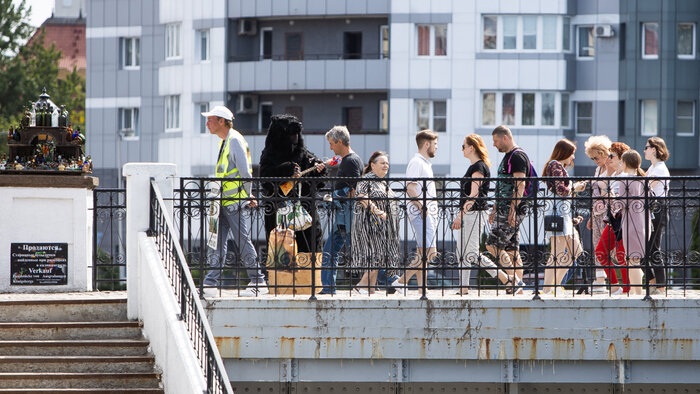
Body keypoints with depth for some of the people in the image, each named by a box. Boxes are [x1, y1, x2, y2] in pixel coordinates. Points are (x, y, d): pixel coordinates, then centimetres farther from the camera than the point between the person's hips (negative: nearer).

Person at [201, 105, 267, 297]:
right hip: (224, 201, 9)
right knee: (217, 242, 4)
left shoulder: (235, 140, -12)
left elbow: (244, 172, -14)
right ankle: (211, 283, 3)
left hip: (235, 202, -9)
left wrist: (248, 196, -10)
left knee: (242, 242, -5)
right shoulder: (224, 142, 18)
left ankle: (258, 283, 0)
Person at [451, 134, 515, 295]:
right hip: (469, 214, 10)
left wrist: (461, 214, -25)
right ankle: (463, 288, 10)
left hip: (476, 213, -10)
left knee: (471, 254, -12)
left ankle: (505, 278, -10)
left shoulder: (478, 167, -13)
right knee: (462, 253, 8)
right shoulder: (474, 167, 18)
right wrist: (460, 216, 24)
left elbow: (474, 194, -20)